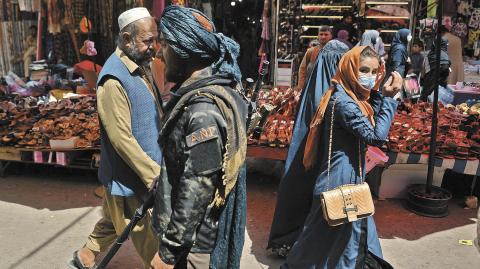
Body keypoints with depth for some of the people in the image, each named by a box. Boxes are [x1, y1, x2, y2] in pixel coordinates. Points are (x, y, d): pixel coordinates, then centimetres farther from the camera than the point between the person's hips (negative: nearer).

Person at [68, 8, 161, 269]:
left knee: (113, 222, 26)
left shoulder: (140, 67, 7)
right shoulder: (114, 79, -23)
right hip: (129, 177, -9)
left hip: (144, 170, 9)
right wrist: (155, 175, -23)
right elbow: (122, 139, -25)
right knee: (149, 241, 6)